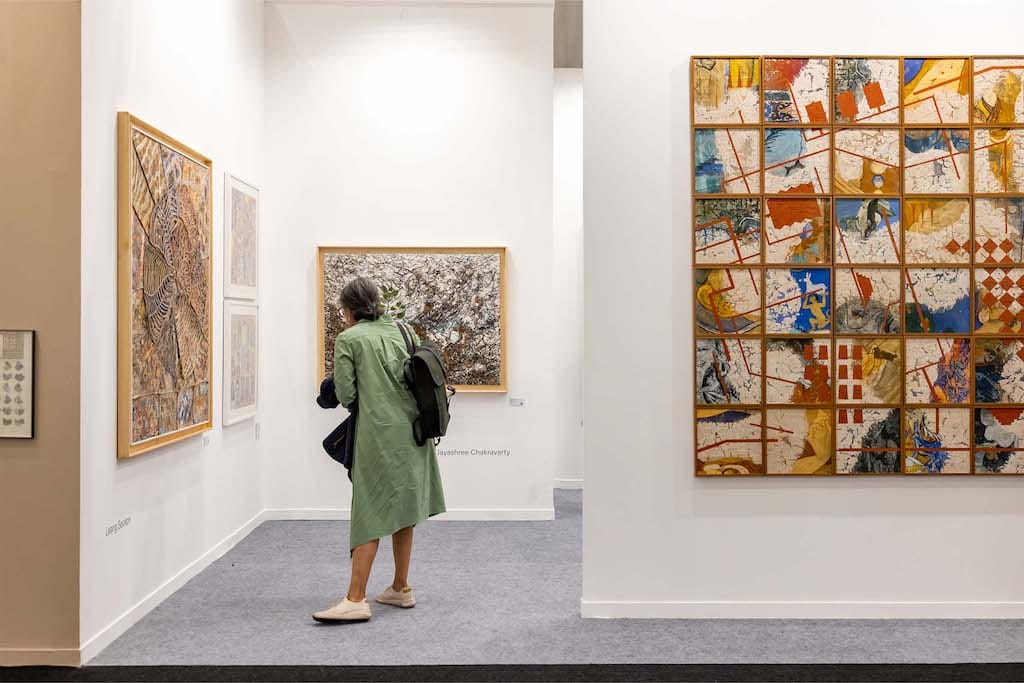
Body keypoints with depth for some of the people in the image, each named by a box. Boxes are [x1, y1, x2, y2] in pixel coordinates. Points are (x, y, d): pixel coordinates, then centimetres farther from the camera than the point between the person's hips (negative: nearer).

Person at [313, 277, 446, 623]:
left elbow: (346, 394, -5)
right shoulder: (402, 329, 11)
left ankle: (356, 599, -6)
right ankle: (400, 588, 23)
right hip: (412, 428, 6)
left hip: (379, 433, -6)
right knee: (402, 510, 14)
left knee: (371, 512, -5)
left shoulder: (348, 339, -4)